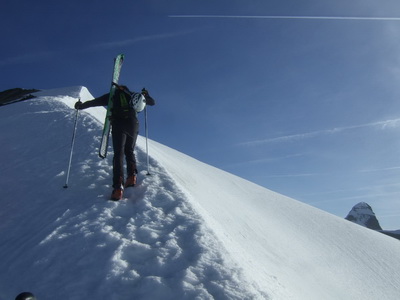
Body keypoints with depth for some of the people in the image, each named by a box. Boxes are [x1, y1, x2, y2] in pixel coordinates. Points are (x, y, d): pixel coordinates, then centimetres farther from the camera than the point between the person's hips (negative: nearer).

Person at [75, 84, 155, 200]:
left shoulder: (113, 95, 15)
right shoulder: (134, 95, 21)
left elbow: (95, 101, 11)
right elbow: (152, 102, 26)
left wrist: (81, 105, 26)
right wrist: (146, 95, 46)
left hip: (118, 126, -2)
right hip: (133, 125, 2)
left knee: (118, 153, -7)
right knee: (129, 151, 20)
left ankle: (118, 187, -22)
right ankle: (132, 175, -2)